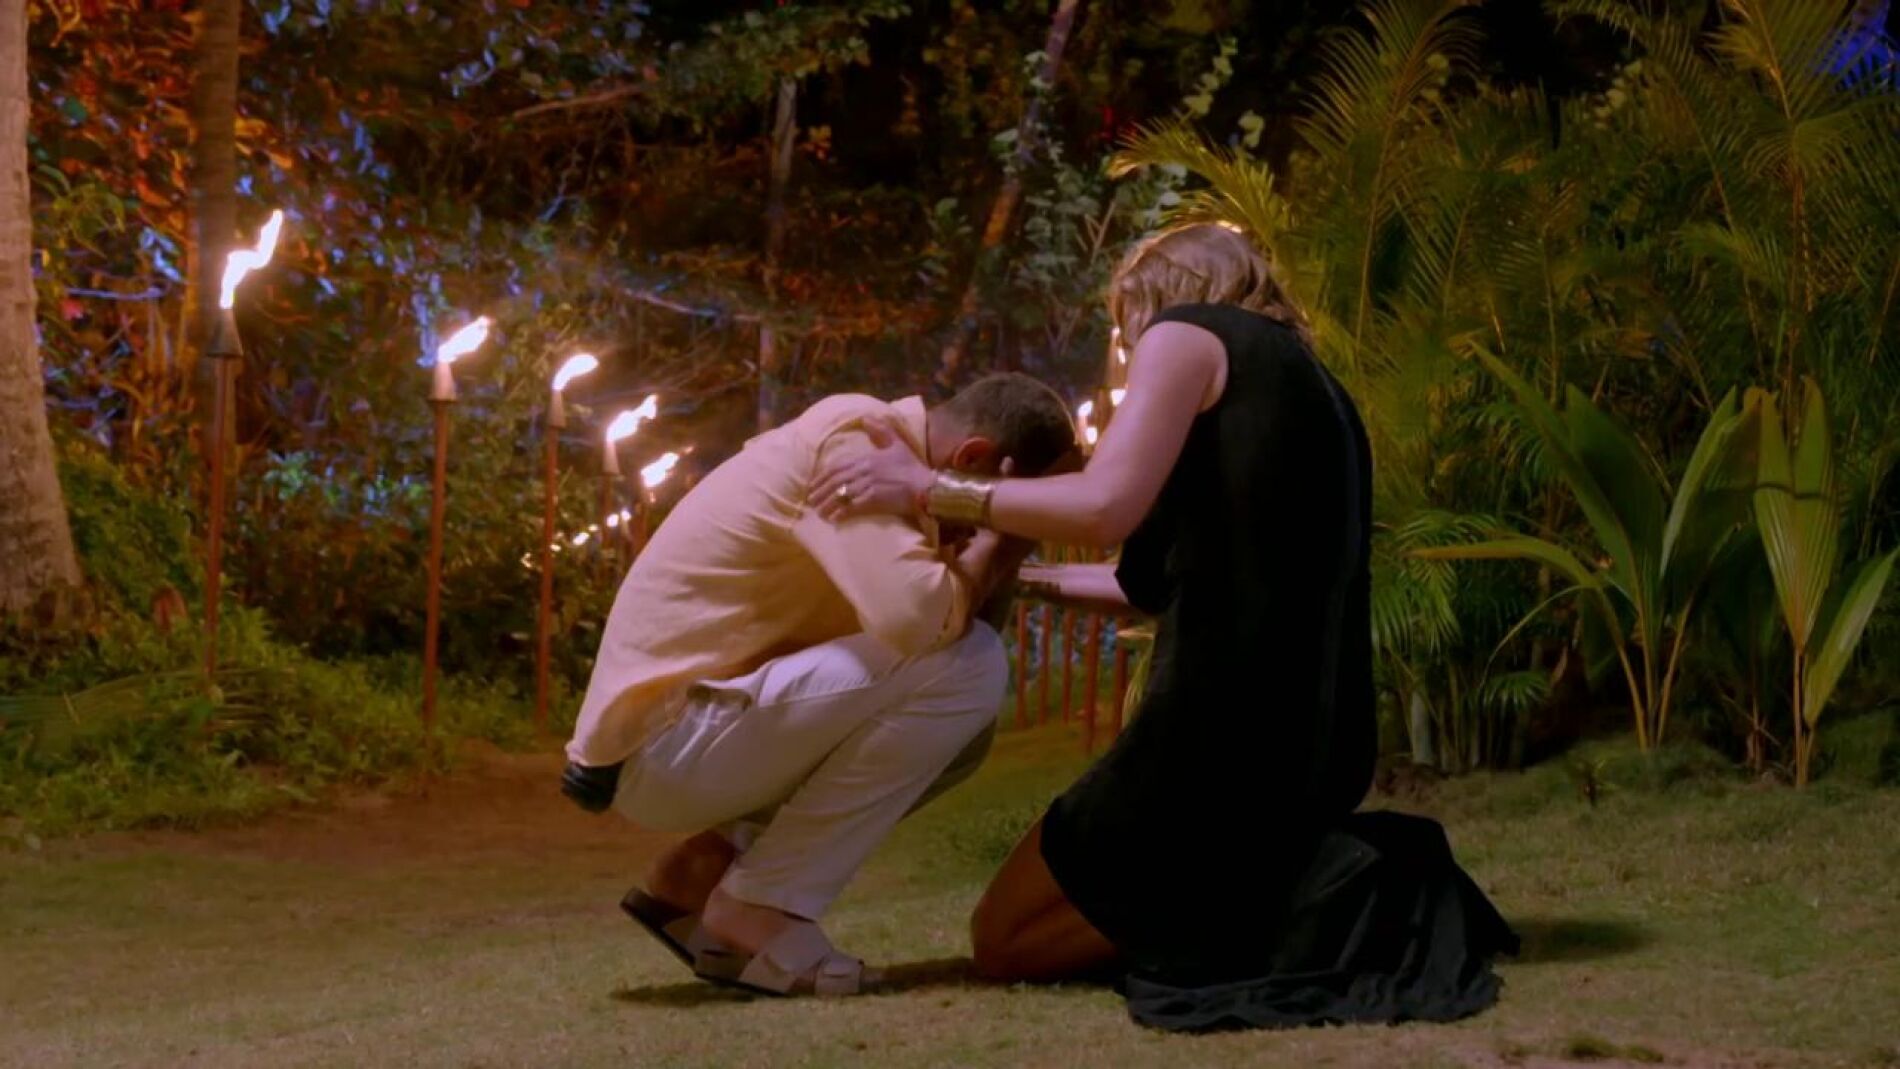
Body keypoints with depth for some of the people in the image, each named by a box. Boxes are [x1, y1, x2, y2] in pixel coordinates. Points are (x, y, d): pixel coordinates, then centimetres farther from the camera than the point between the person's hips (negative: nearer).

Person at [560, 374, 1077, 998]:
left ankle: (706, 871, 8)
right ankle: (761, 908, -12)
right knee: (966, 663, -18)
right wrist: (994, 545, -11)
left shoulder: (887, 451, 13)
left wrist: (982, 568, -5)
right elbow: (914, 617, -29)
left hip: (706, 735, 10)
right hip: (661, 741, -10)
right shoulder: (855, 444, -16)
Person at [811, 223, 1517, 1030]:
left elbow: (1105, 505, -17)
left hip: (1225, 727, -9)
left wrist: (927, 491, -6)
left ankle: (1293, 893, -10)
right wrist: (1028, 576, 35)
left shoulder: (1190, 331, 0)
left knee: (1006, 939, 4)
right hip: (1315, 739, 9)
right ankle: (1306, 874, 4)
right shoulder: (1307, 384, 24)